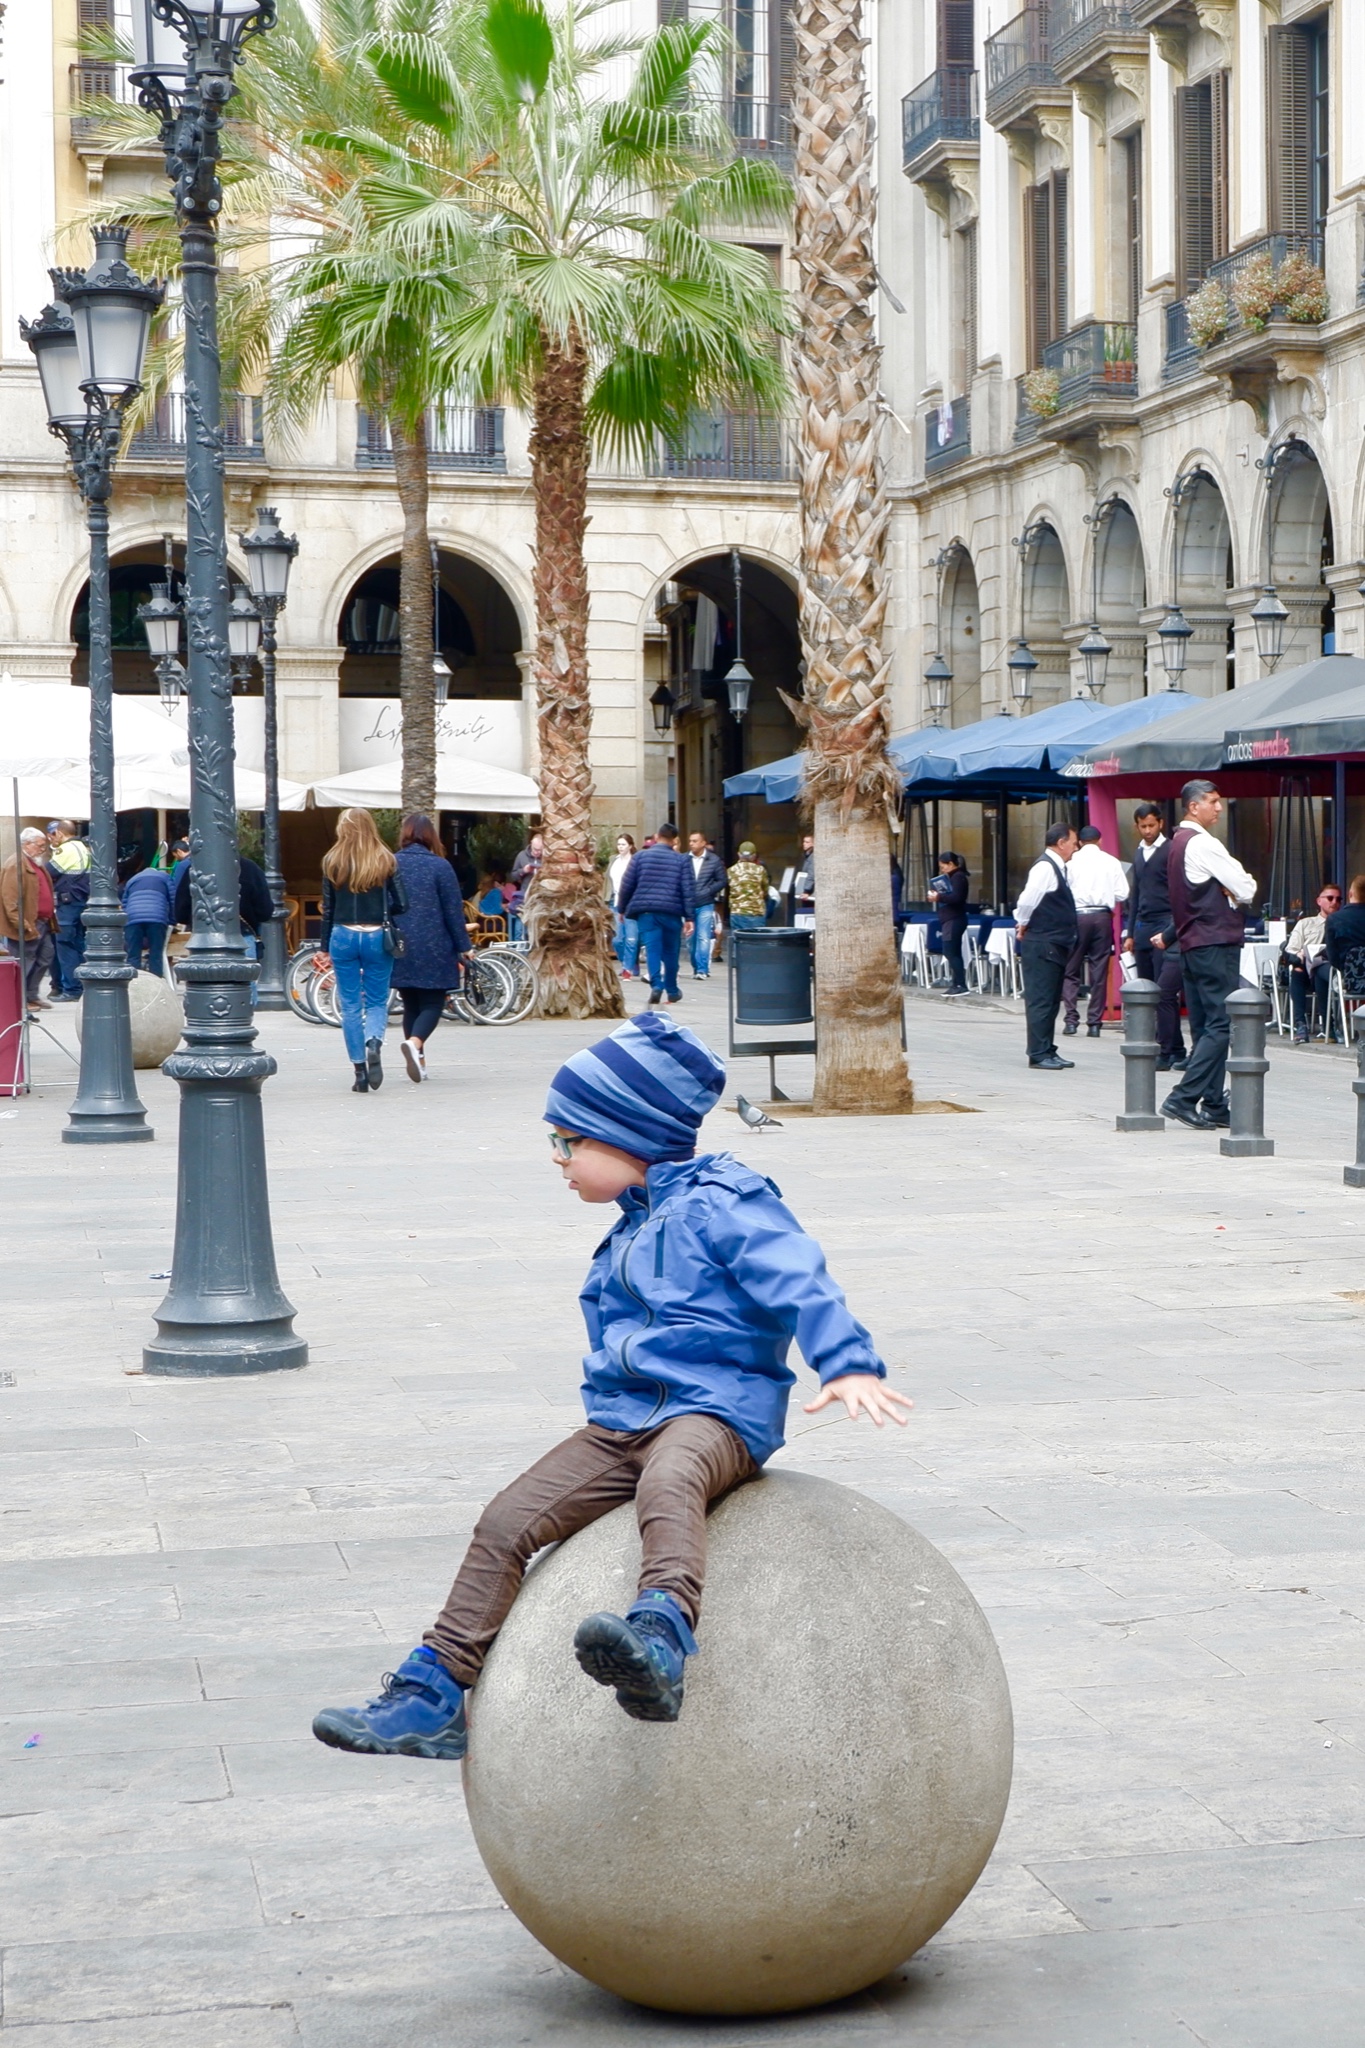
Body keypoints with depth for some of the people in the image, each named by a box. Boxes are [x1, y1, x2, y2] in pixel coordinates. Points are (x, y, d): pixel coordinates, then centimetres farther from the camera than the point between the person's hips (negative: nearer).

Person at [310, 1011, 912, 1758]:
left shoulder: (722, 1207, -6)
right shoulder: (630, 1232, 21)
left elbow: (801, 1283, -16)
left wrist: (849, 1365, -28)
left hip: (713, 1410, -8)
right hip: (619, 1420, 8)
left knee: (667, 1483, -42)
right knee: (505, 1523, -3)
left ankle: (660, 1637, -66)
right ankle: (433, 1697, 0)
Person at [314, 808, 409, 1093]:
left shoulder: (332, 862, 0)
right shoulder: (386, 861, -1)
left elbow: (328, 908, 2)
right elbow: (401, 904, -3)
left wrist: (324, 948, 9)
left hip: (343, 937, 0)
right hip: (377, 937, 0)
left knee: (350, 1006, 7)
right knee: (377, 1002, 10)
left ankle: (360, 1073, 5)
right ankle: (374, 1043, -22)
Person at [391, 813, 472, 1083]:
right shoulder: (440, 866, -7)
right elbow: (453, 910, -5)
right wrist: (464, 947, 2)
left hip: (400, 949, 3)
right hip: (433, 949, -3)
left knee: (410, 1004, 15)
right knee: (432, 1003, 3)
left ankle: (418, 1063, 13)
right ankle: (415, 1042, -25)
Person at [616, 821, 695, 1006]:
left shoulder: (641, 856, 5)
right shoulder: (682, 860, 4)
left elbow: (627, 885, 5)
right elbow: (687, 890, 0)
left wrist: (622, 908, 17)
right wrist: (688, 917, 2)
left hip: (645, 910, 0)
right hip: (671, 912, 0)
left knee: (652, 949, -4)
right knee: (671, 951, 12)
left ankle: (656, 984, -22)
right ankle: (672, 990, 22)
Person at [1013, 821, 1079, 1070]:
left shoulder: (1058, 867, 16)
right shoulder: (1045, 867, -16)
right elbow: (1027, 900, -24)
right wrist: (1023, 925, -10)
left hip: (1055, 946, 10)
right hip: (1042, 945, -10)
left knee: (1050, 1001, 13)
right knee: (1041, 1000, -6)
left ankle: (1047, 1051, 18)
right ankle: (1039, 1054, -4)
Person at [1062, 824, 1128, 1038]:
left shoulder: (1072, 861, 0)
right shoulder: (1111, 862, 4)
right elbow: (1122, 894, 1)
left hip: (1077, 916, -1)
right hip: (1102, 916, 1)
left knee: (1070, 971, 6)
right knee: (1099, 972, 6)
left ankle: (1071, 1019, -4)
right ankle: (1094, 1023, 4)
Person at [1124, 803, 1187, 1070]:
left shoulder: (1171, 852, -5)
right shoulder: (1139, 854, 18)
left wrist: (1169, 933, -16)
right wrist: (1131, 932, 19)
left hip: (1165, 927, -8)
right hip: (1143, 927, 8)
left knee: (1164, 991, -12)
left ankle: (1167, 1053, -12)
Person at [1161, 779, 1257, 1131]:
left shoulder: (1178, 843, 17)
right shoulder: (1203, 844, -13)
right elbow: (1246, 890, -14)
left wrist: (1229, 891, 3)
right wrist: (1239, 890, 7)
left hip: (1192, 943, 10)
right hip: (1216, 943, -10)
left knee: (1205, 1026, 10)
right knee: (1221, 1025, -10)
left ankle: (1213, 1105, 11)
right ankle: (1183, 1098, -16)